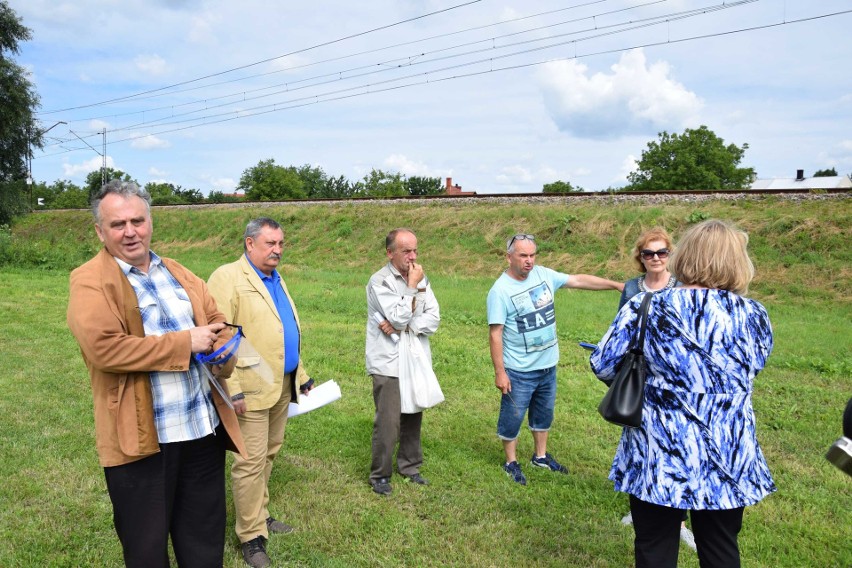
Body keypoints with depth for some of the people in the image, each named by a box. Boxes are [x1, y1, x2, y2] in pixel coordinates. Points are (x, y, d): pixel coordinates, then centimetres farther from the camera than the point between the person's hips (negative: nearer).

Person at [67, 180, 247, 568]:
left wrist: (218, 345, -9)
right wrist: (186, 342, -19)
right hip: (139, 437, -5)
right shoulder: (90, 282, -9)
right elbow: (104, 348, -22)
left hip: (203, 427, 6)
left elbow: (217, 321, 15)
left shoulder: (180, 275, 11)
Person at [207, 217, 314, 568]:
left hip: (282, 387, 8)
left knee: (268, 454, 17)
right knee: (251, 461, -1)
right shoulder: (227, 278, -11)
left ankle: (259, 515, 33)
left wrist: (301, 376, 21)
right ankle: (251, 536, 13)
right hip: (251, 389, -8)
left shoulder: (276, 280, 16)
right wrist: (232, 390, -21)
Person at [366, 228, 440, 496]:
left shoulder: (421, 278, 7)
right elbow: (399, 318, -20)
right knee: (388, 422, -3)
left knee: (413, 418, 15)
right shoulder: (380, 282, -11)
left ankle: (409, 466, 32)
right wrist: (412, 287, -15)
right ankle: (380, 475, 15)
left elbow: (434, 319, -2)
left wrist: (403, 327, -15)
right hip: (389, 365, -6)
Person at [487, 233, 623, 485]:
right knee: (513, 417, 8)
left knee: (544, 413, 21)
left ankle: (541, 456, 41)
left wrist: (616, 285, 3)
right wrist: (499, 372, -19)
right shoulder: (500, 290, -18)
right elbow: (495, 334, -18)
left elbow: (579, 280, 6)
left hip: (548, 366, 6)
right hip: (519, 371, -6)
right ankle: (511, 462, 28)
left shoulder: (544, 274, -1)